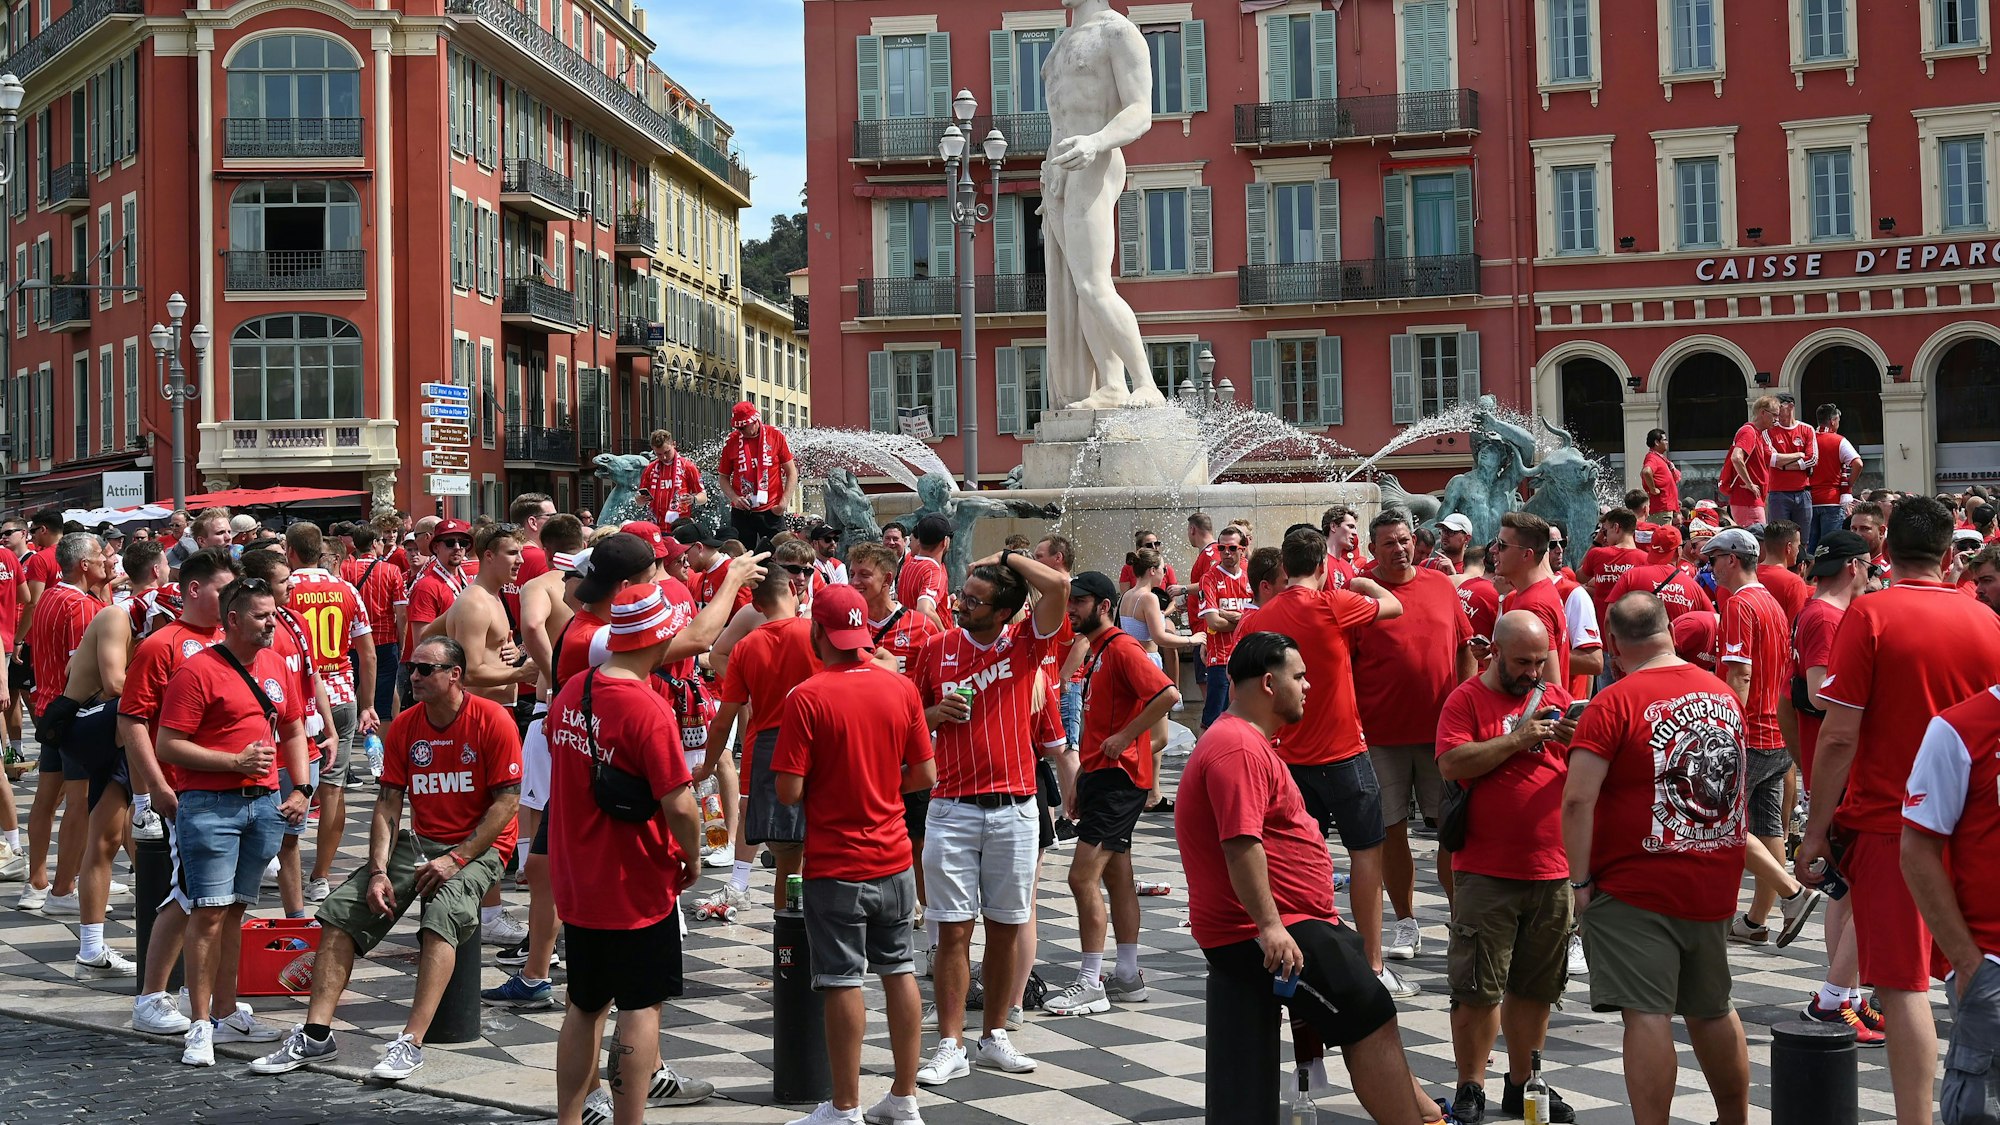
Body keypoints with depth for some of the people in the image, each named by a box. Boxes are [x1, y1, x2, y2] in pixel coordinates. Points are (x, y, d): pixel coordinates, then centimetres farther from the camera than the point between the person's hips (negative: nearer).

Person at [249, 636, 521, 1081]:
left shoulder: (492, 721, -10)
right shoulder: (404, 726, 6)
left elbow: (507, 801, -12)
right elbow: (388, 803, 5)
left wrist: (457, 859, -18)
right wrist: (378, 871, -9)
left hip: (479, 847, -6)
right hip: (419, 842, 6)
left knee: (443, 911, -34)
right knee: (340, 908, -9)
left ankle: (411, 1042, -35)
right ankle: (316, 1034, -7)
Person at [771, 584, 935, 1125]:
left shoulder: (806, 698, -15)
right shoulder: (902, 688, -1)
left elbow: (789, 791, -17)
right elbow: (924, 775, 3)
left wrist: (824, 784, 5)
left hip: (835, 865, -5)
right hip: (894, 858, 5)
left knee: (844, 984, 2)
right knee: (900, 972, 13)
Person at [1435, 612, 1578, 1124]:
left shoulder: (1557, 698, 11)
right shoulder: (1466, 699, -2)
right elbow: (1452, 764, -16)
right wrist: (1517, 739, -19)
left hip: (1552, 870, 4)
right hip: (1485, 873, -4)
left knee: (1536, 986, 12)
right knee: (1477, 988, 0)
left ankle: (1521, 1084, 24)